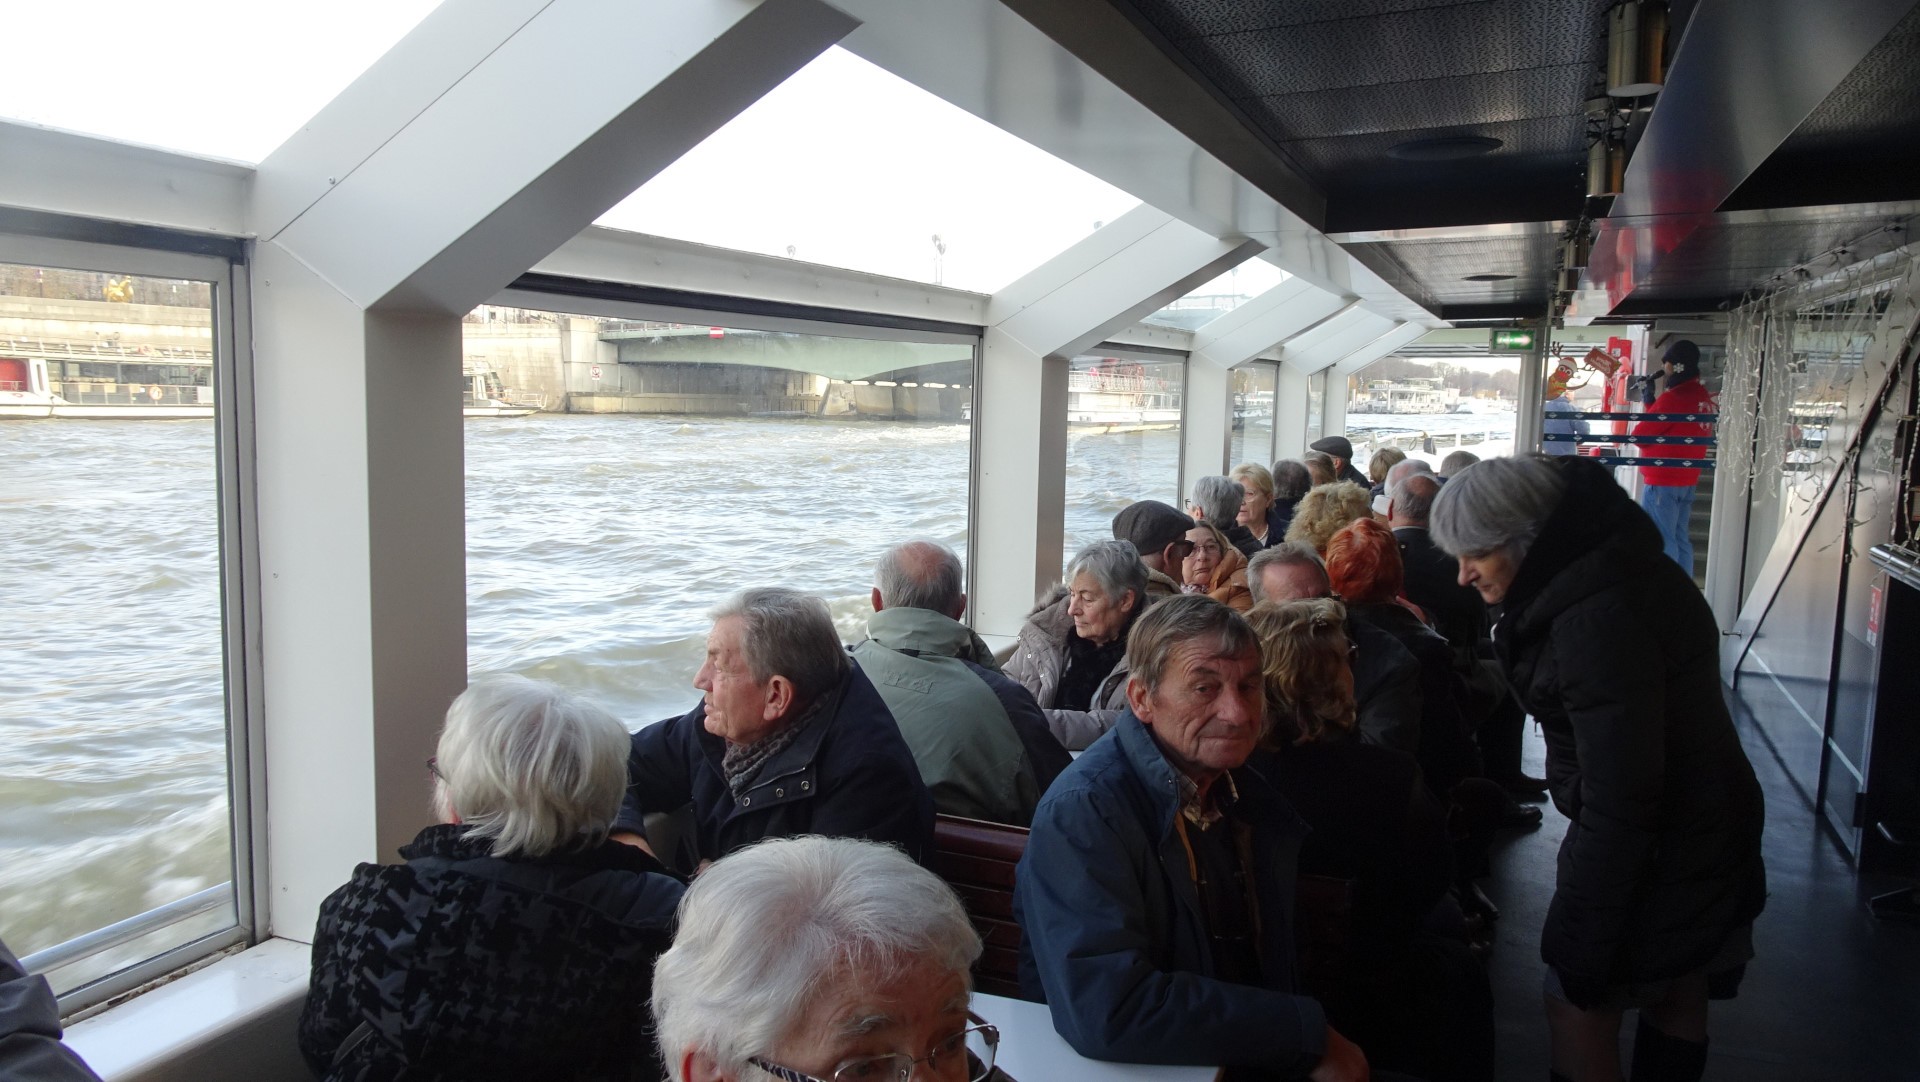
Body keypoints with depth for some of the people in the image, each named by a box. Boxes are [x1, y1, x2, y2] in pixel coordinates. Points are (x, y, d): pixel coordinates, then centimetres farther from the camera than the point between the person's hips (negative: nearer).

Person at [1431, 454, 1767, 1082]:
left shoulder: (1597, 617, -30)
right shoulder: (1603, 561, 2)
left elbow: (1618, 797, -28)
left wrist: (1584, 942, -22)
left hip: (1664, 853, -10)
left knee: (1577, 1009, -1)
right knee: (1675, 1002, 22)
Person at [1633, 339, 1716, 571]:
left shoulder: (1673, 397, -17)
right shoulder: (1702, 396, 11)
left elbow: (1641, 434, -13)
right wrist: (1650, 402, 11)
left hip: (1662, 481, -9)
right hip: (1687, 481, 9)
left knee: (1660, 541, -5)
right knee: (1681, 539, 12)